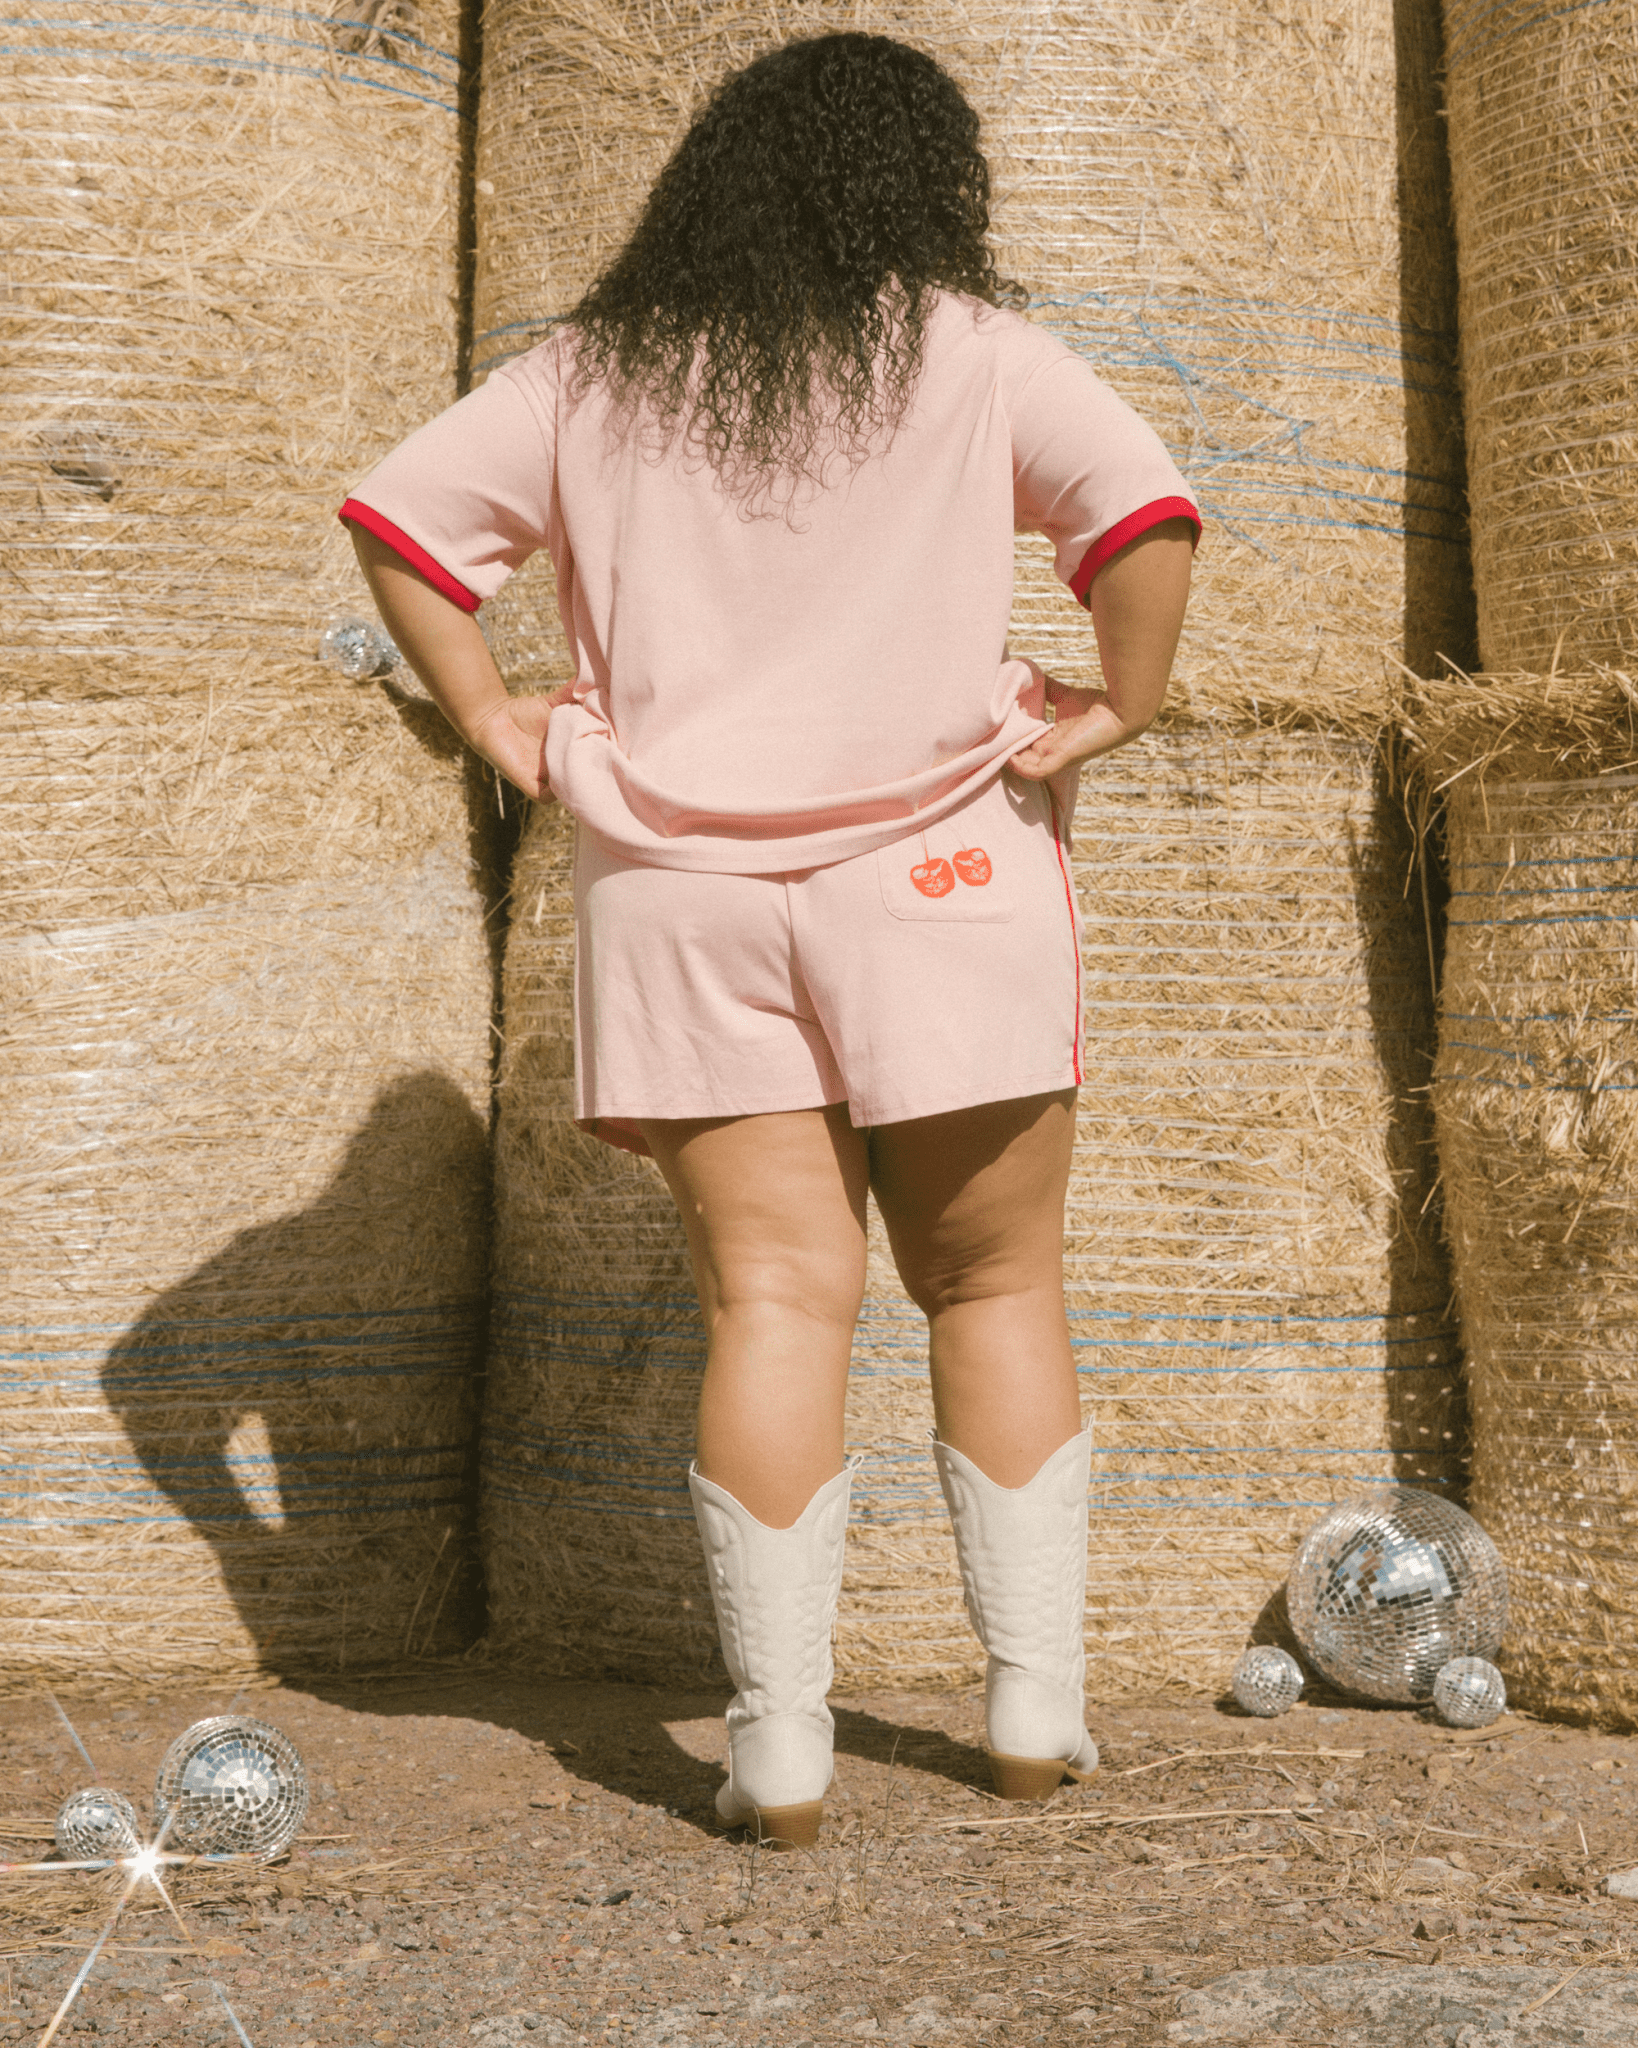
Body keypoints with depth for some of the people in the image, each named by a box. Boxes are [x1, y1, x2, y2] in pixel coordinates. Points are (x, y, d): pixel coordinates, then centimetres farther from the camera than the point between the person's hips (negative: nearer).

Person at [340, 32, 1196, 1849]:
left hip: (680, 890, 2)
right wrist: (1116, 709, -3)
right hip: (936, 877, -2)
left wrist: (490, 718, 7)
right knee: (995, 1288, 11)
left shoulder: (593, 374, 8)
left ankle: (779, 1751, 1)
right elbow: (1146, 513, -13)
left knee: (773, 1302, 3)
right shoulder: (971, 354, -1)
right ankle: (1034, 1713, 13)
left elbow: (398, 515, 5)